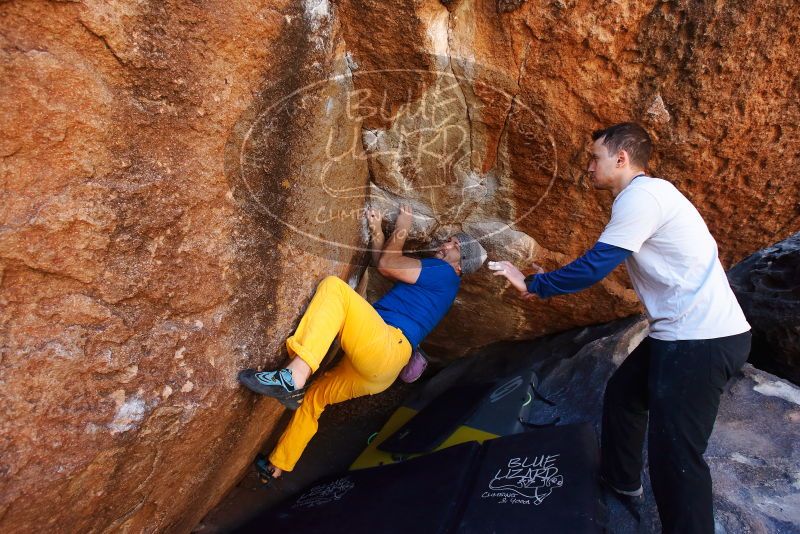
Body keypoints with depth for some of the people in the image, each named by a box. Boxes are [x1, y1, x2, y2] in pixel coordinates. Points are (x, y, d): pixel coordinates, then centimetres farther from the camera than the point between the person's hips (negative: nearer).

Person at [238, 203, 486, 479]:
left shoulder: (444, 272, 1)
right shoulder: (435, 280, 29)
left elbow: (386, 265, -3)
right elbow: (382, 261, 32)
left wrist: (401, 229, 11)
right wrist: (377, 231, 18)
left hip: (383, 349, -10)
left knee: (334, 287, -22)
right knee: (314, 395, 24)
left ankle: (294, 375, -34)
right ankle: (276, 466, 34)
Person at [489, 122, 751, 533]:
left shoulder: (641, 196, -15)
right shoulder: (646, 195, 16)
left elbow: (594, 266, -18)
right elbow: (603, 264, 21)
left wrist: (532, 285, -6)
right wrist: (548, 281, 20)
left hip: (702, 340, -11)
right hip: (687, 331, 11)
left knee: (675, 454, -6)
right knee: (621, 394, 24)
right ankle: (619, 478, 43)